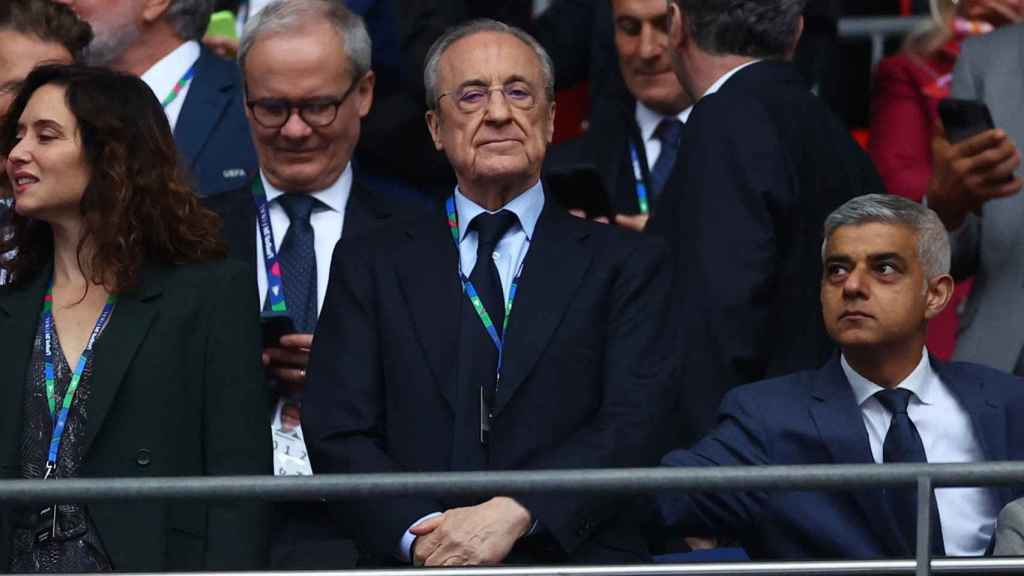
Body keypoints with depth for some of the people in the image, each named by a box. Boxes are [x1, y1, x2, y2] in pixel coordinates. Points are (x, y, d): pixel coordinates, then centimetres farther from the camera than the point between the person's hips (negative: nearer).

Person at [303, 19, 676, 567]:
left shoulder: (626, 264, 13)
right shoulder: (371, 264, 17)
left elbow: (633, 424, 0)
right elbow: (337, 433, 7)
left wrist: (513, 515, -15)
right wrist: (420, 531, -12)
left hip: (574, 560, -1)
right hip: (418, 565, 1)